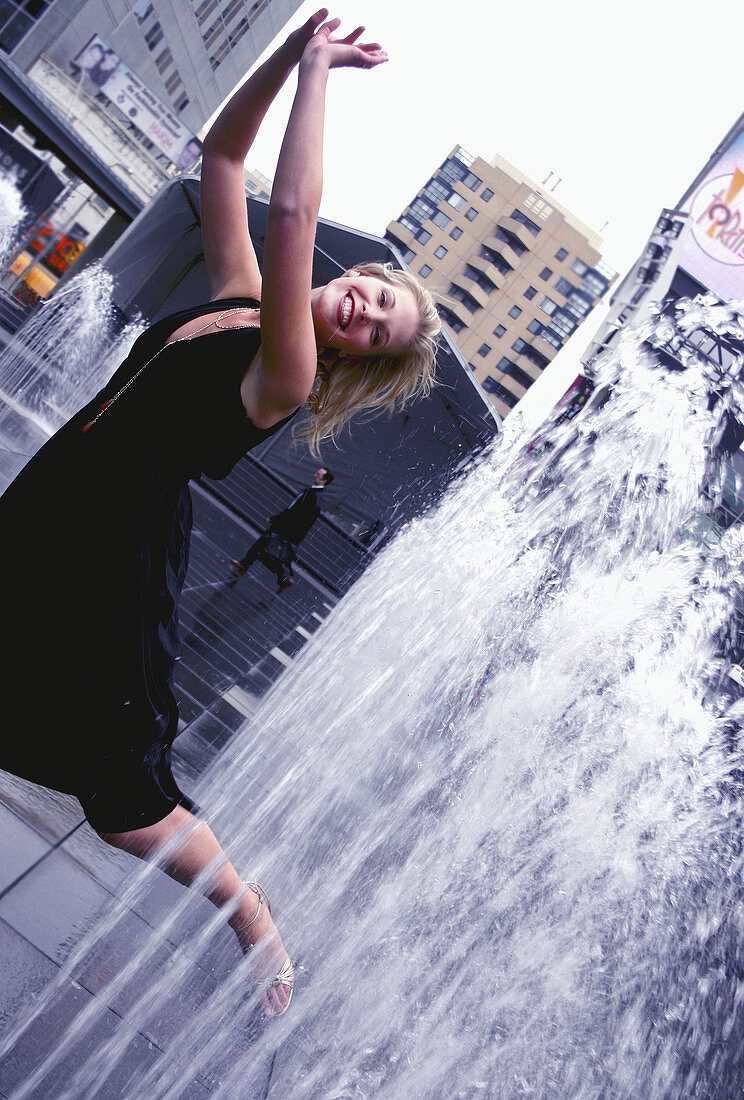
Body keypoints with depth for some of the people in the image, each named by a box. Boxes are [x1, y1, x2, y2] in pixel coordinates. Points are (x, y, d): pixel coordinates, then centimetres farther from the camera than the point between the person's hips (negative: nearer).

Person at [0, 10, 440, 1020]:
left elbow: (292, 215, -32)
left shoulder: (285, 377, -18)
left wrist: (318, 72, -20)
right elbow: (222, 153, 10)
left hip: (120, 556, -8)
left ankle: (251, 913, 19)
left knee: (125, 795, -2)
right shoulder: (238, 296, 5)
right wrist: (294, 52, -1)